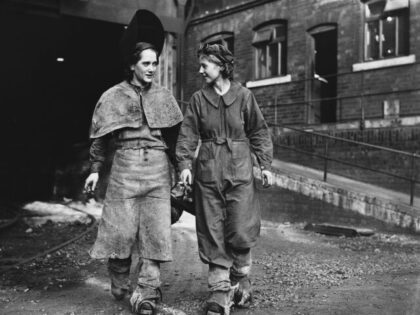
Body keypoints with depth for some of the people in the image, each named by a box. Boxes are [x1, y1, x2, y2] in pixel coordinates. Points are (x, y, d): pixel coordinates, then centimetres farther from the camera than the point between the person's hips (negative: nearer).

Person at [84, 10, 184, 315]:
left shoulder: (164, 96, 10)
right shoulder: (114, 96, 4)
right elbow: (100, 137, 8)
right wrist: (96, 169, 4)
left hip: (158, 168, 2)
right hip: (125, 167, -2)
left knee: (156, 231, -2)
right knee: (121, 229, 1)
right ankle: (120, 288, 23)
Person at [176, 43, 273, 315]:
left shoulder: (244, 96, 2)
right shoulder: (198, 99, 6)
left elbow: (259, 132, 5)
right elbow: (188, 134, 1)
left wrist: (265, 164, -1)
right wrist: (185, 164, -13)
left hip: (239, 170, -2)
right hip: (208, 172, 2)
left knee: (241, 230, -1)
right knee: (212, 233, 3)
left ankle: (241, 281, 21)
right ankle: (220, 289, 12)